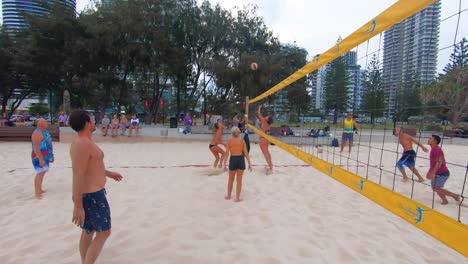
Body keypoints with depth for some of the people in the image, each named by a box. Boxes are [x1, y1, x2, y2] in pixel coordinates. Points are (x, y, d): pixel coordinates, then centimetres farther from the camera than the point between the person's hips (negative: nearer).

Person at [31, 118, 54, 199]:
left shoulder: (45, 131, 12)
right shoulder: (37, 133, -18)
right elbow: (36, 147, -23)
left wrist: (51, 156, 22)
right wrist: (40, 159, -27)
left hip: (45, 157, 10)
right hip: (40, 157, -10)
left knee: (42, 173, 16)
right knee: (40, 174, -10)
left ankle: (39, 190, 27)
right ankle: (37, 193, -8)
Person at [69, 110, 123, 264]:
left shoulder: (82, 142, 10)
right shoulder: (83, 144, -23)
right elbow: (77, 176, -26)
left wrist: (108, 173, 32)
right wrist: (78, 206, -26)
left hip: (89, 193, 10)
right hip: (92, 196, -10)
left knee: (88, 232, 18)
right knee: (104, 232, 1)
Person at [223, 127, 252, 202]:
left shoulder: (229, 141, -1)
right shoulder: (242, 141, 2)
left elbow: (227, 153, -8)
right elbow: (246, 153, -1)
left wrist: (225, 164, -7)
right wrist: (249, 164, 2)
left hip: (233, 159, 0)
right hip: (241, 159, 0)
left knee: (231, 179, 17)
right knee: (239, 180, 9)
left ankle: (228, 196, 30)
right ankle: (237, 198, 14)